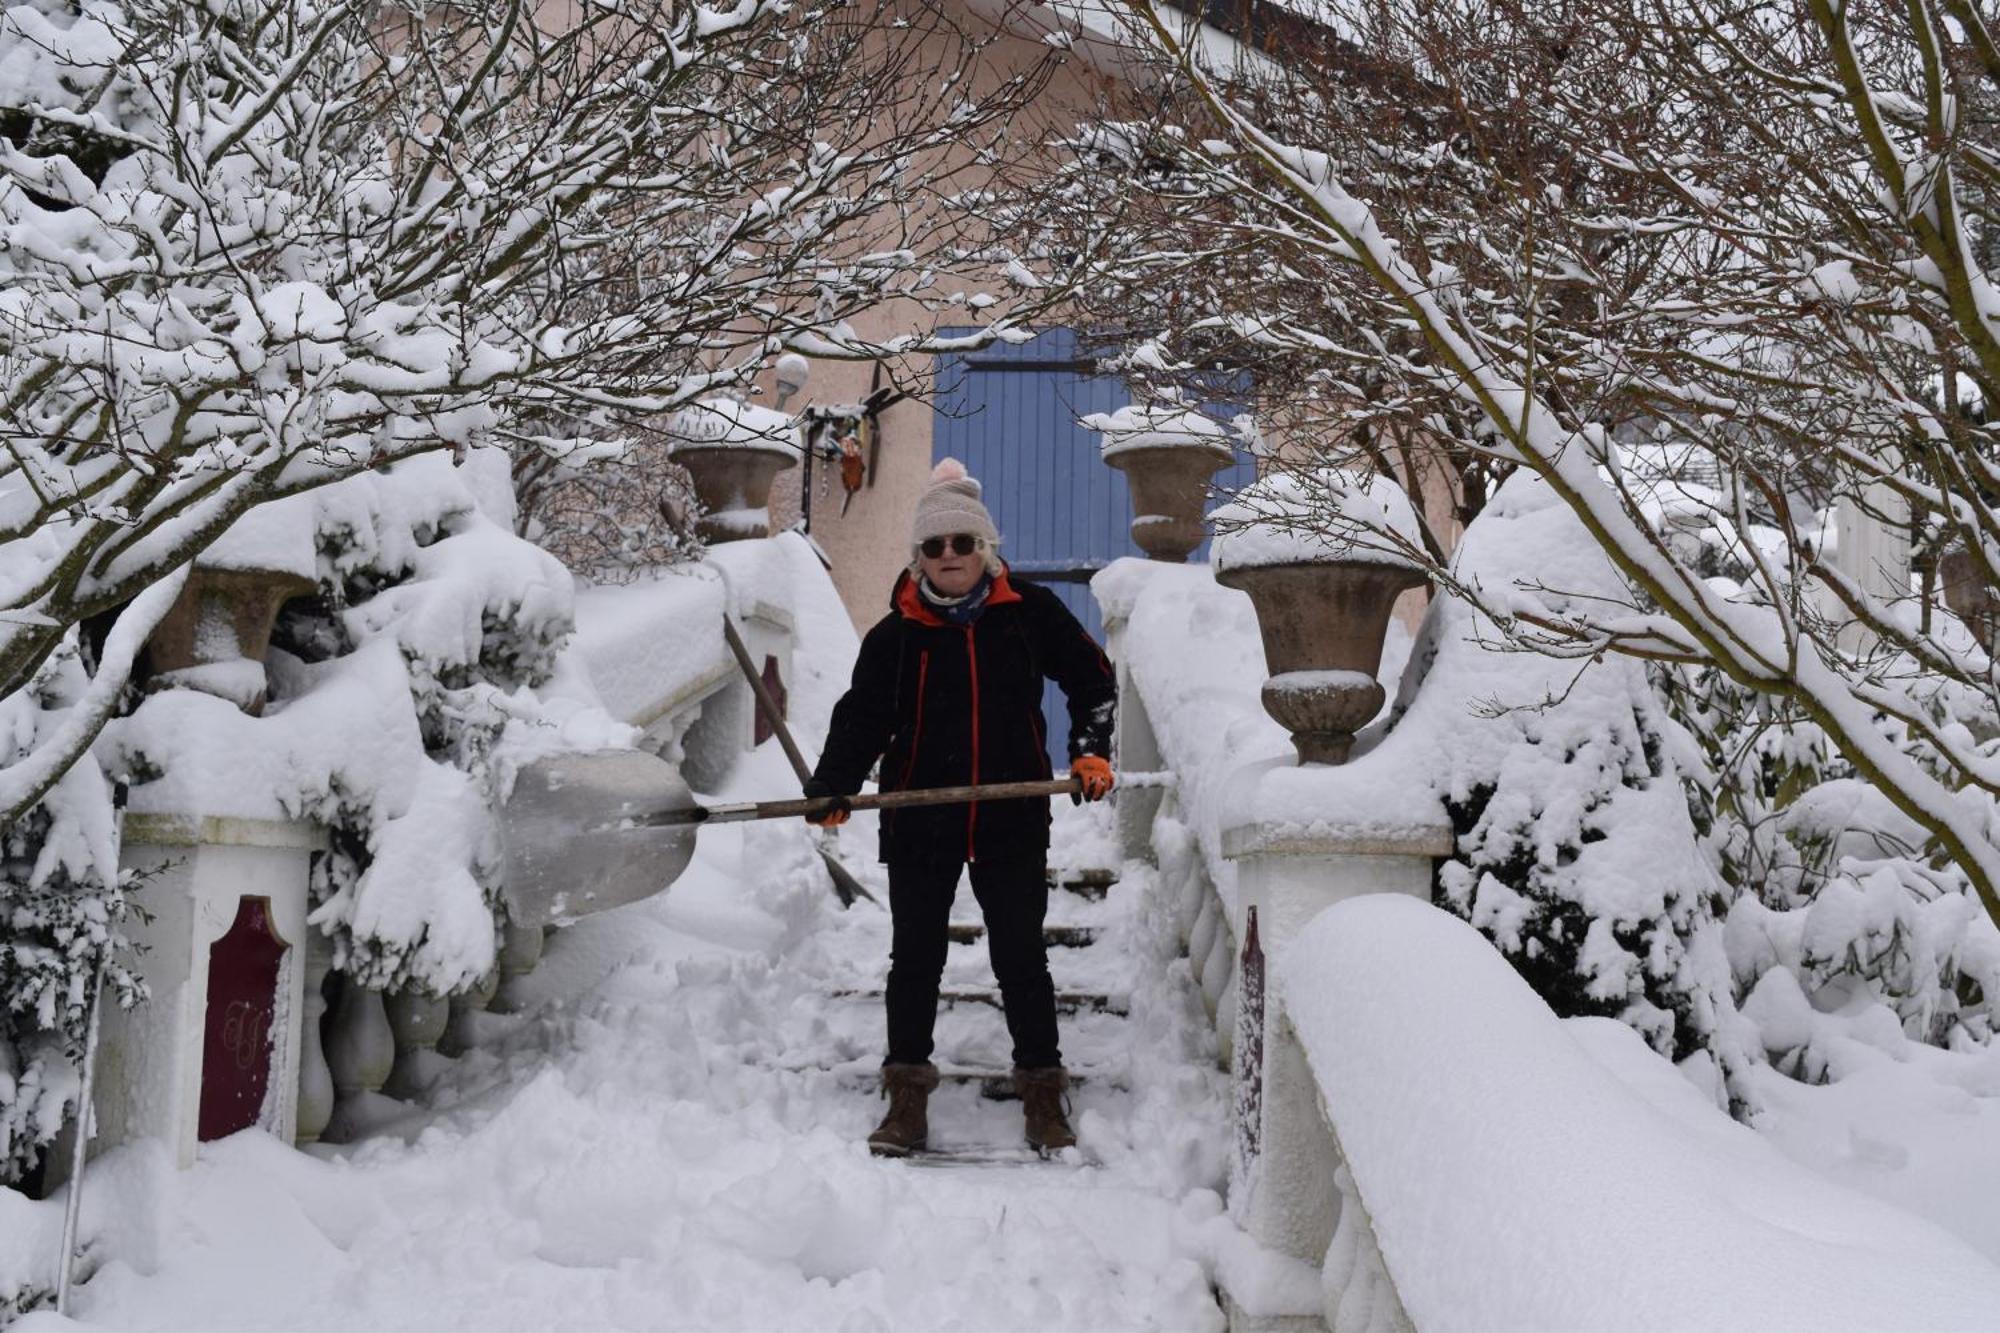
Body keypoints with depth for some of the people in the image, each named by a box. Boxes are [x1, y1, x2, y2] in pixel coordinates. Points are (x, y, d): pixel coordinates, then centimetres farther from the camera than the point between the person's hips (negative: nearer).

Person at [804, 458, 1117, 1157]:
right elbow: (862, 719, -2)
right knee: (914, 960, 7)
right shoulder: (896, 635, 1)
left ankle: (1043, 1093, 18)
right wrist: (832, 786, -18)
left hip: (1012, 819, -1)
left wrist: (1091, 749, -3)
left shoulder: (1031, 614, 0)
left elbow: (1094, 679, 10)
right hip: (919, 822, 1)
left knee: (1022, 959, 6)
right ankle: (906, 1096, 18)